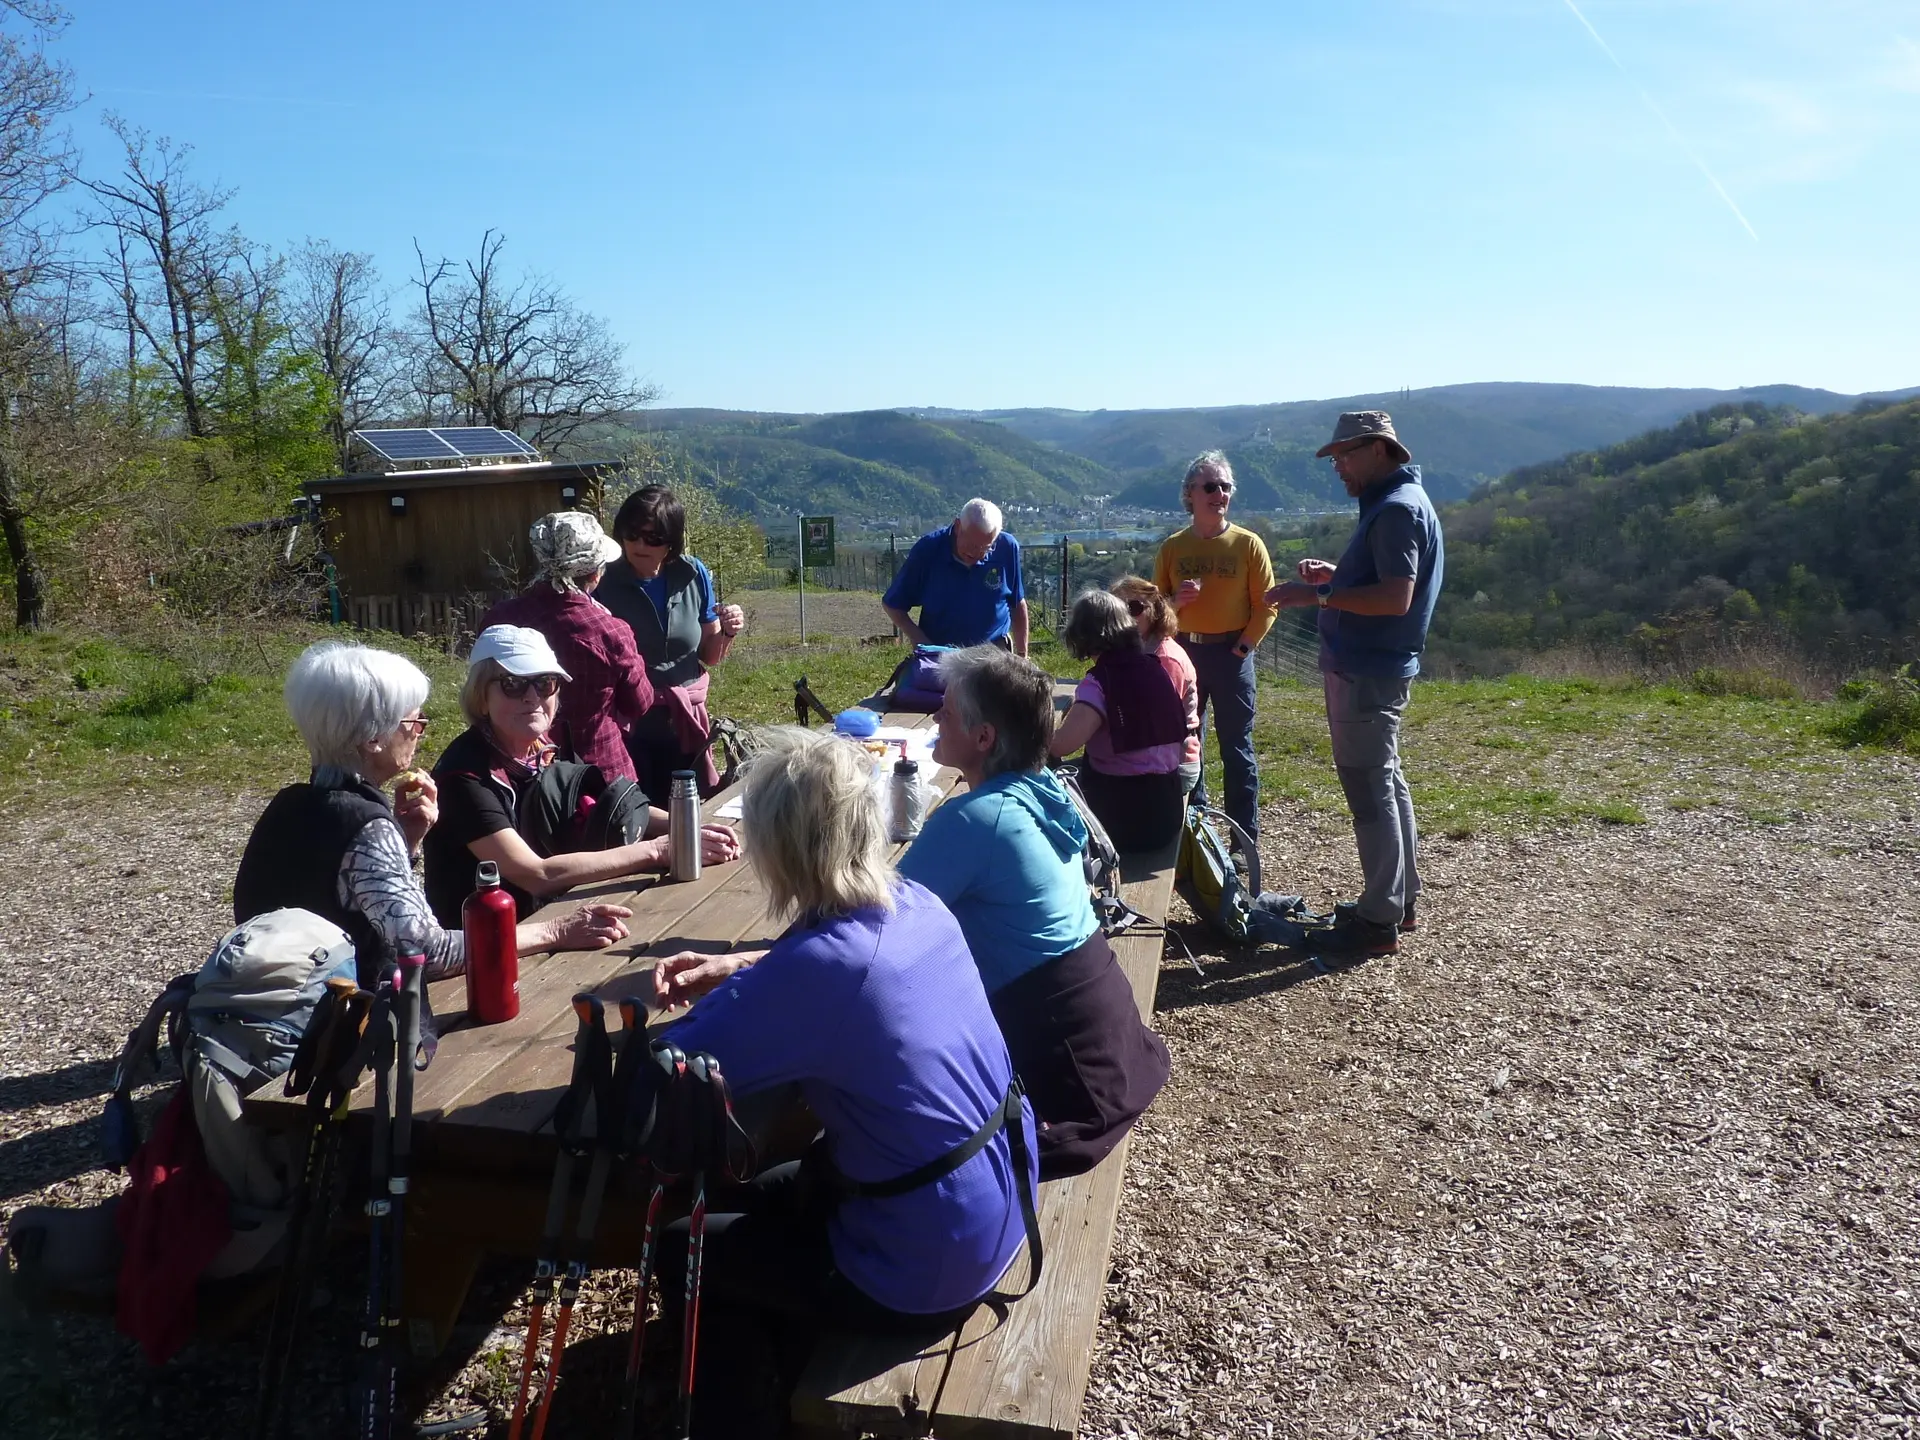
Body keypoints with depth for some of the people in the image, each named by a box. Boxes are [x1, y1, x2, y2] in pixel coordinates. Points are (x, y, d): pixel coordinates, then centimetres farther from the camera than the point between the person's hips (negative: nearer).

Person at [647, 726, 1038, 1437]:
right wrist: (738, 970, 6)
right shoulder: (917, 904, -6)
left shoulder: (812, 969, -29)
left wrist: (731, 993, -1)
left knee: (684, 1249, 14)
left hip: (929, 1270, -8)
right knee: (745, 1205, 27)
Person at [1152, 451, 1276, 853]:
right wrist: (1175, 600, -14)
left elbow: (1266, 603, -2)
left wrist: (1245, 644, -10)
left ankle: (1245, 841, 7)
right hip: (1184, 652, 3)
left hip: (1230, 654, -3)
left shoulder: (1247, 544, -3)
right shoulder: (1173, 547, 4)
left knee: (1237, 749, 2)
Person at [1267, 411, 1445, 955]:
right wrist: (1335, 574, 12)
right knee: (1385, 784, 17)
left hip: (1367, 672, -11)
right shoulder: (1394, 502, 16)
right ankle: (1399, 899, 29)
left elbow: (1396, 597, -26)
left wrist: (1319, 595, -24)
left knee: (1369, 791, -6)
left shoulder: (1397, 508, -17)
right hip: (1372, 667, 11)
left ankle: (1378, 922, 0)